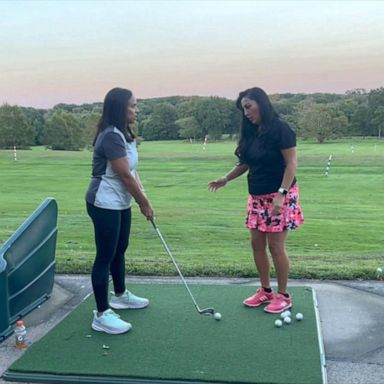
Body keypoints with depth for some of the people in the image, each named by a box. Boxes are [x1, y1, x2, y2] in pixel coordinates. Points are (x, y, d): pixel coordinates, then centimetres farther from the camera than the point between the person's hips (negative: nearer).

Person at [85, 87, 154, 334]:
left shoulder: (125, 134, 10)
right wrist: (145, 203, -11)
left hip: (121, 202, 10)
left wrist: (141, 194, -6)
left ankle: (120, 295, 39)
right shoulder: (111, 136, -22)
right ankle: (102, 314, 1)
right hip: (105, 204, -10)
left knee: (120, 249, 21)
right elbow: (124, 175, -21)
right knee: (105, 256, -6)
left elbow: (132, 171, 8)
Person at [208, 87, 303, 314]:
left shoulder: (280, 129, -14)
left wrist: (281, 194, -24)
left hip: (279, 195, -7)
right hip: (257, 196, 7)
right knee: (257, 244, 9)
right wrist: (226, 179, 8)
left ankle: (284, 296, 11)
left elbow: (292, 163, -17)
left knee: (276, 246, -3)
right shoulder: (251, 133, 9)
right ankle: (265, 291, 23)